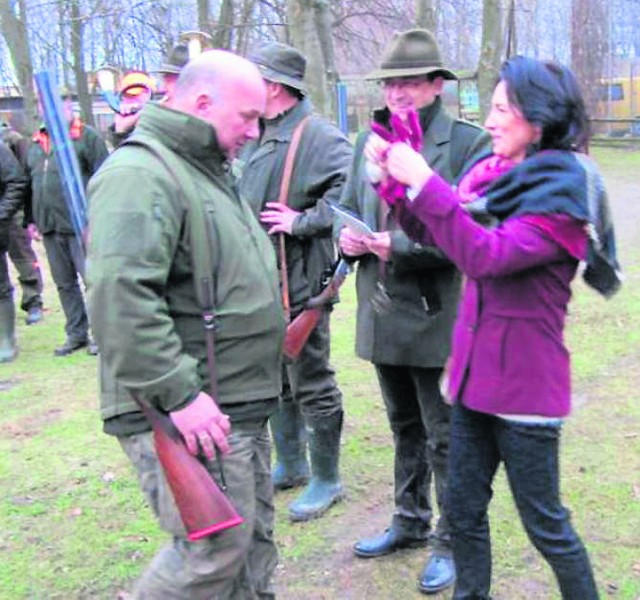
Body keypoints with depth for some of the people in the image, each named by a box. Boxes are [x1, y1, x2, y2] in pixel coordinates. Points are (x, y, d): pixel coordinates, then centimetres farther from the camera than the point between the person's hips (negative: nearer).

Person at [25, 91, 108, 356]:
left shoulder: (87, 136, -4)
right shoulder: (36, 142, 16)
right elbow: (29, 184, 22)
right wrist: (32, 220, 17)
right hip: (49, 227, 7)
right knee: (64, 283, 13)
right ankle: (76, 334, 23)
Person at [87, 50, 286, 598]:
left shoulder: (209, 171, 17)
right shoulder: (141, 174, -18)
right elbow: (120, 297, -29)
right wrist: (178, 393, -28)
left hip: (240, 408, 10)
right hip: (190, 413, -10)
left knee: (253, 544, 17)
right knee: (214, 551, -5)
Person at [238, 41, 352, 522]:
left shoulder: (318, 135, -16)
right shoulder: (259, 137, 12)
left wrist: (303, 222, -25)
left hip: (299, 284, -9)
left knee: (311, 384, 2)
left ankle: (327, 480, 18)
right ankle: (291, 466, 36)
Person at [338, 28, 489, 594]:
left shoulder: (468, 142, -10)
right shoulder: (369, 140, 9)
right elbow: (347, 206, 18)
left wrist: (401, 245, -22)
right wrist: (348, 236, -4)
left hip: (437, 317, -6)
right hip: (382, 313, 6)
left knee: (445, 436, 6)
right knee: (405, 426, 22)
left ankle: (452, 541, 24)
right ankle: (410, 521, 40)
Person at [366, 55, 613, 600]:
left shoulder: (564, 193, -15)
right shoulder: (499, 176, 8)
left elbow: (486, 255, -27)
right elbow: (438, 234, 10)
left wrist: (422, 181, -27)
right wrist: (397, 177, -2)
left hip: (524, 382, -7)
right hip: (476, 369, 7)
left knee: (545, 523, 7)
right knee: (463, 510, 15)